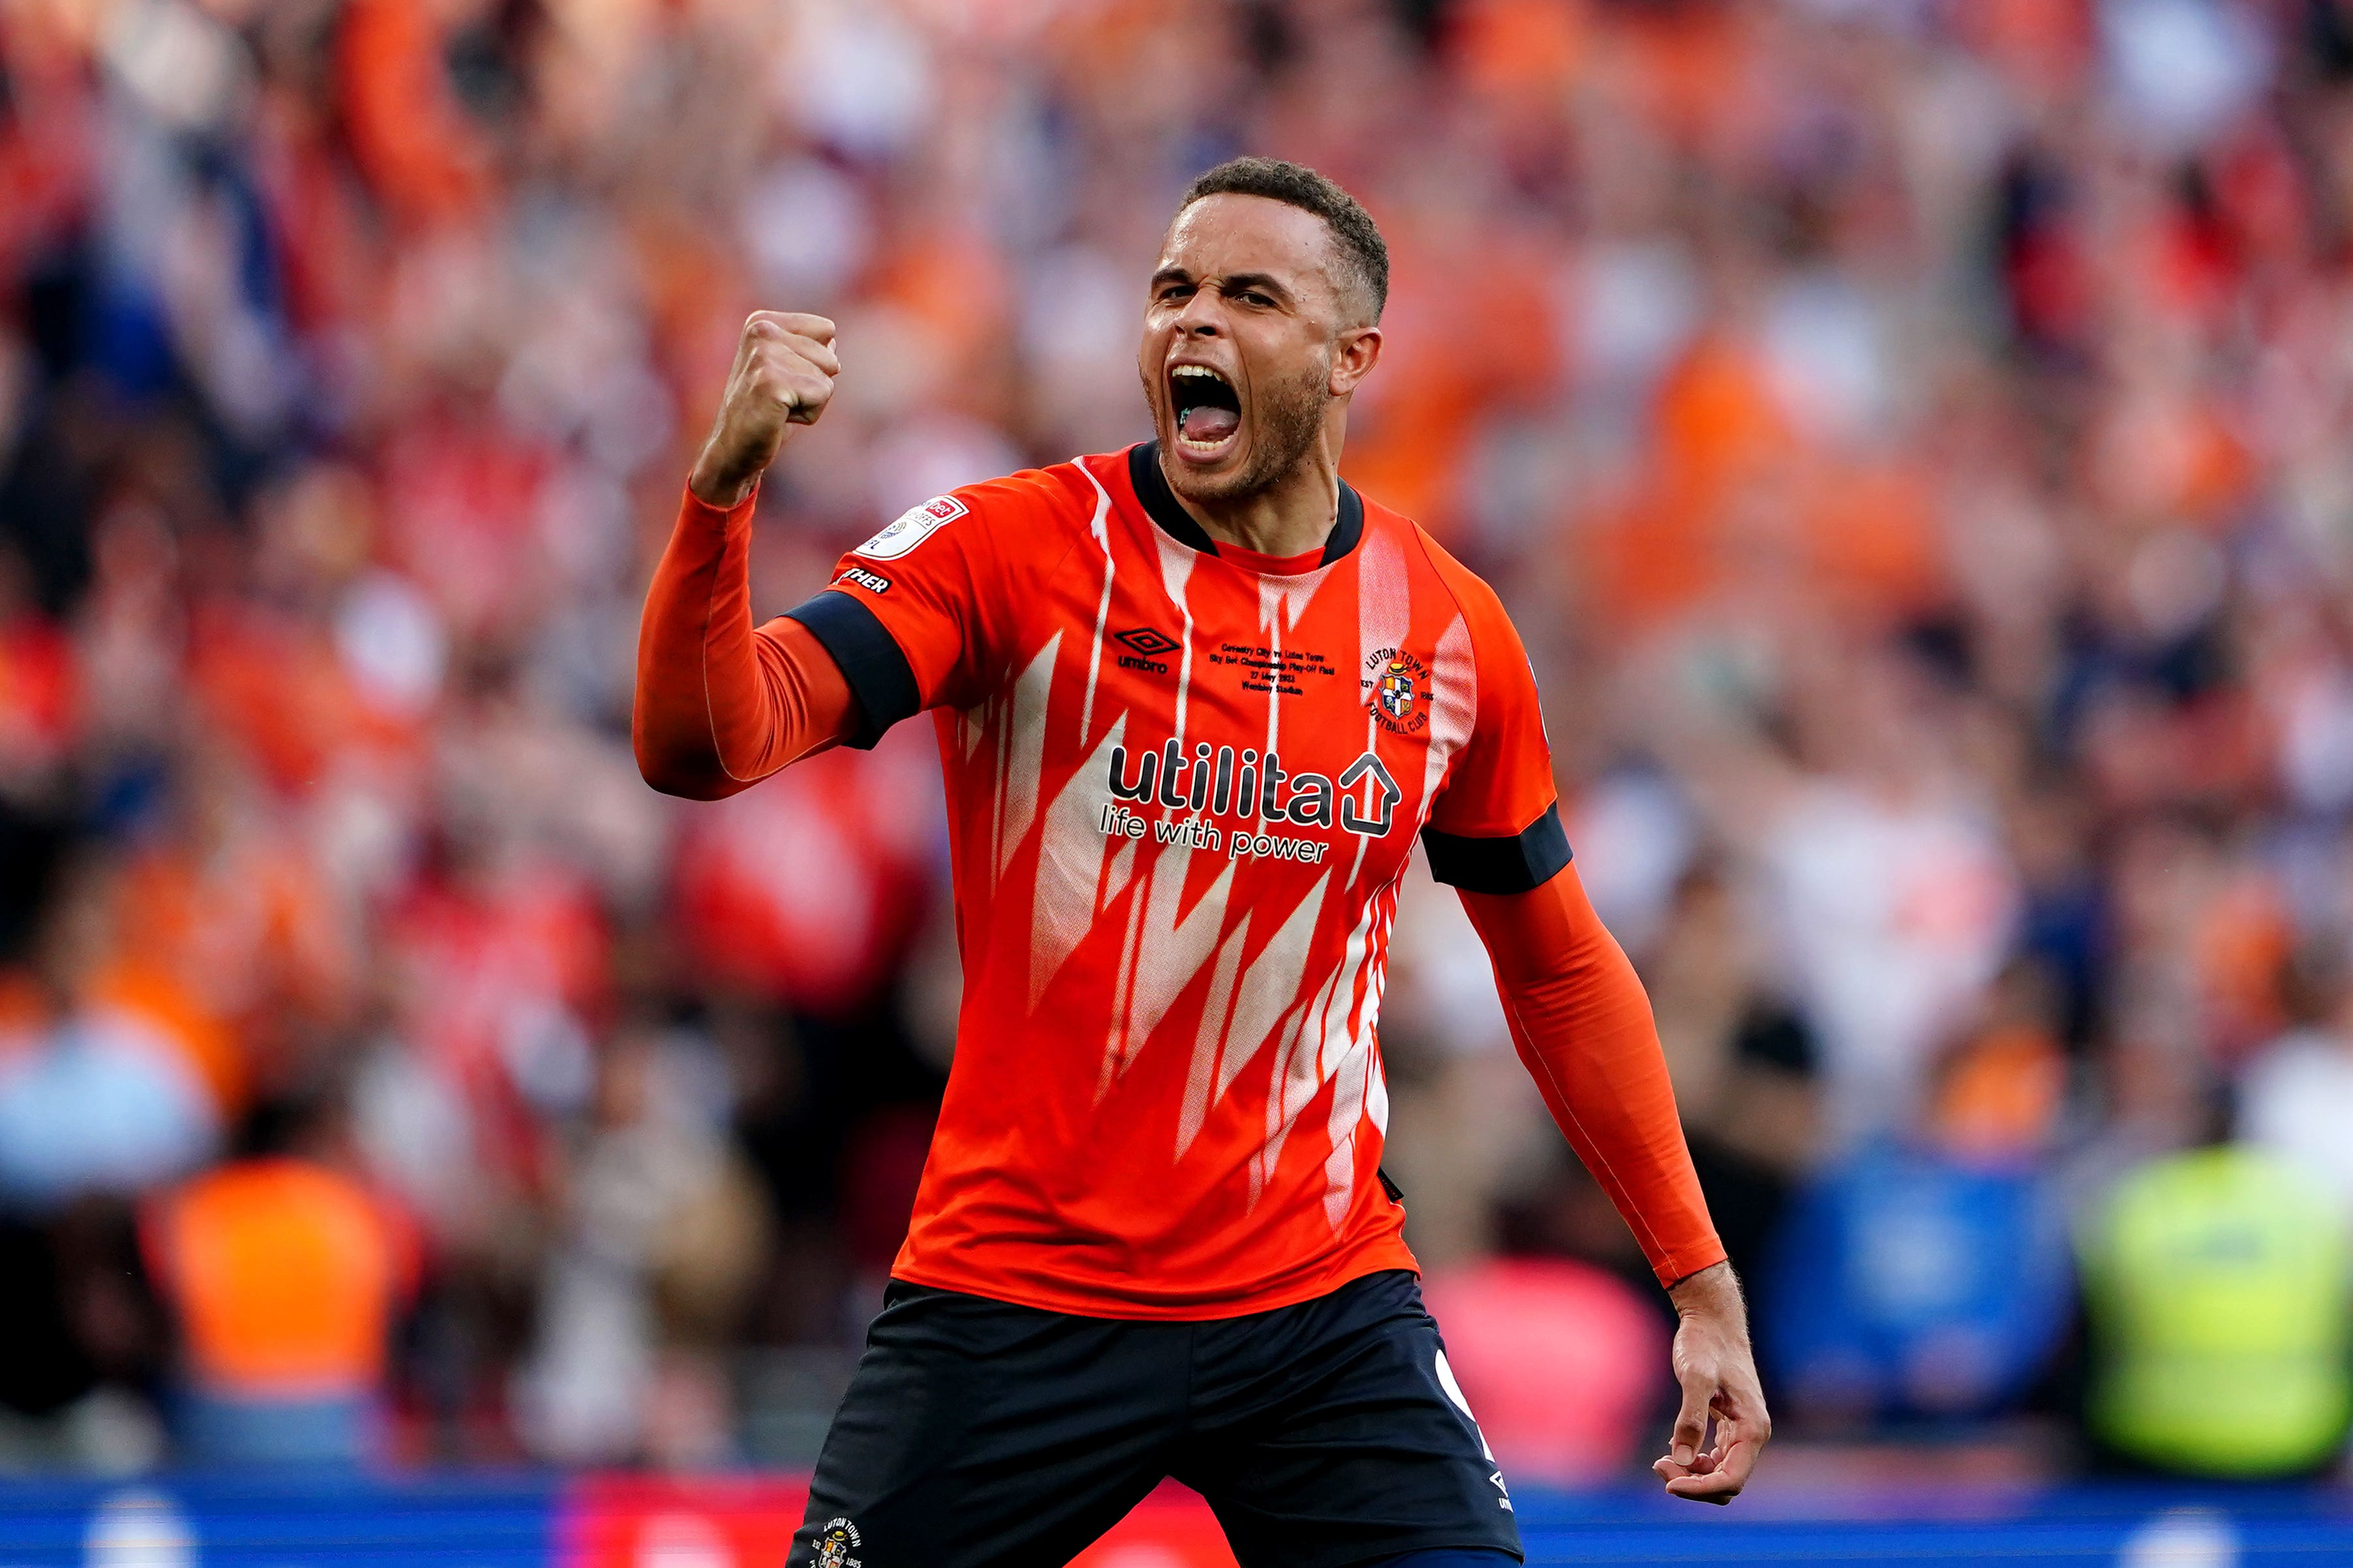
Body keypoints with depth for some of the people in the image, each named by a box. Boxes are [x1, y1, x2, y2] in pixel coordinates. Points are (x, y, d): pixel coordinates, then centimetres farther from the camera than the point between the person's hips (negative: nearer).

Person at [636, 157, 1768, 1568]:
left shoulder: (1450, 632, 3)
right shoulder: (1011, 550, -6)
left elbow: (1559, 966, 16)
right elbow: (704, 748, -17)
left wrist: (1705, 1286, 13)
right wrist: (724, 490, -34)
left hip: (1326, 1314, 2)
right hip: (1011, 1310, -2)